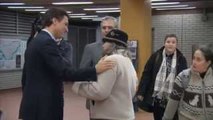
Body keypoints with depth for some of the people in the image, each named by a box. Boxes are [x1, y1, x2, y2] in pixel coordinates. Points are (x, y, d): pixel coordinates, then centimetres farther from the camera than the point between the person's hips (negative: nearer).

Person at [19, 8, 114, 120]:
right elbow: (65, 72, -23)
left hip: (34, 105, 10)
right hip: (44, 107, -10)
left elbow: (26, 75, 18)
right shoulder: (47, 42, -17)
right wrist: (95, 69, -18)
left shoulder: (35, 41, 13)